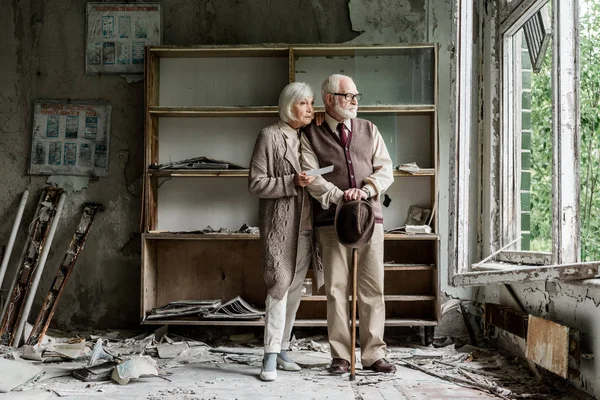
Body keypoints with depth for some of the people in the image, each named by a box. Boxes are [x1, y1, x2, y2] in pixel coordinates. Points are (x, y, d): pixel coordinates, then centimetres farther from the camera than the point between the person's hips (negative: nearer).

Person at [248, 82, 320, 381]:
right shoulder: (270, 136, -4)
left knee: (295, 288, 9)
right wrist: (292, 182, -18)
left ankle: (281, 349, 19)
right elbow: (255, 184, -9)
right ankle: (271, 356, -7)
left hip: (306, 224, 7)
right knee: (280, 284, -12)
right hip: (280, 223, -6)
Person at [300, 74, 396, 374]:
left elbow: (385, 170, 8)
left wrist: (365, 190, -11)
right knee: (336, 289, 1)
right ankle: (340, 355, 10)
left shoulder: (369, 130, 14)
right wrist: (340, 197, -20)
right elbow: (312, 177, -5)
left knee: (372, 289, 3)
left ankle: (373, 353, 12)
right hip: (331, 221, -2)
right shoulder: (311, 135, 5)